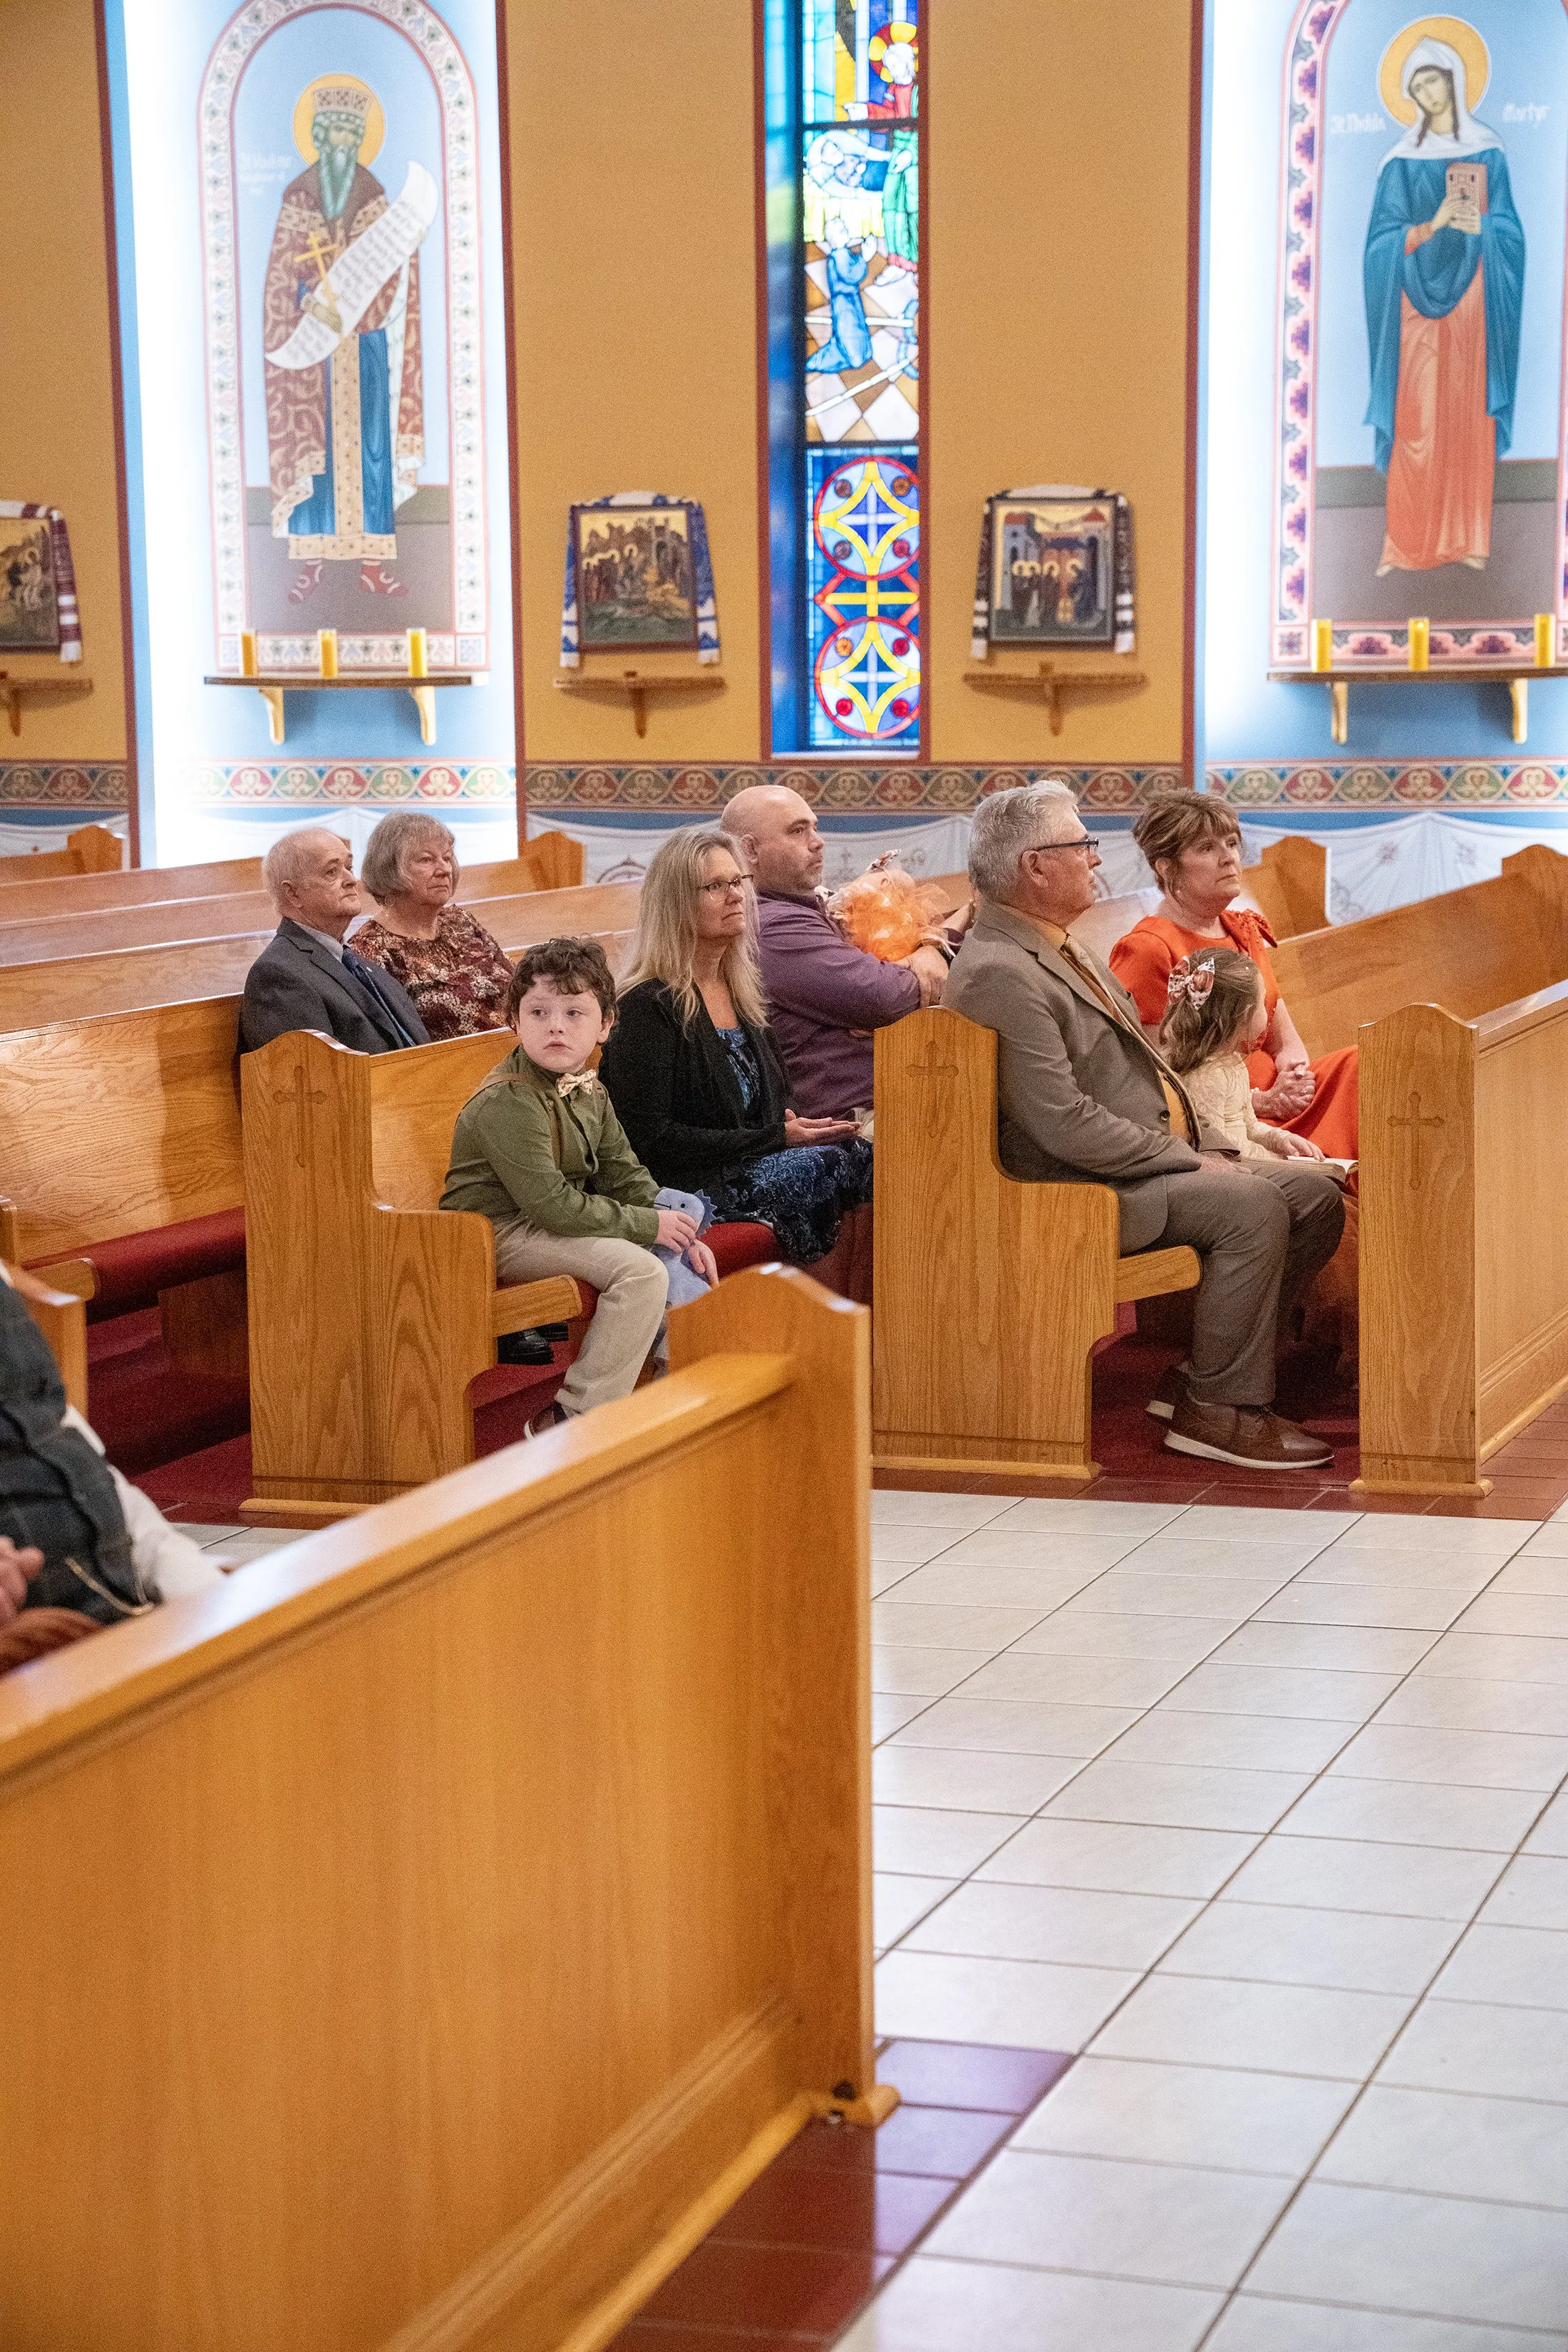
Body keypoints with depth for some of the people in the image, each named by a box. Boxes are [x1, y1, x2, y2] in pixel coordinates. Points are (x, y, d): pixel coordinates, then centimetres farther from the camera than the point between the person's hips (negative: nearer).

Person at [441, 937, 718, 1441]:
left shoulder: (589, 1092, 8)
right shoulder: (509, 1102, -23)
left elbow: (624, 1176, 14)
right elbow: (550, 1204, -27)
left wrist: (684, 1237, 0)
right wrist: (648, 1225, -21)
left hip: (555, 1221, 10)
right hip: (502, 1234, -10)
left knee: (688, 1207, 11)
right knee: (640, 1270, -27)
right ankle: (577, 1416, -23)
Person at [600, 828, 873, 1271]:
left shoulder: (741, 992, 16)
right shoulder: (649, 1006, -9)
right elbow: (651, 1138, -14)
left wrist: (799, 1128, -3)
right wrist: (774, 1139, -15)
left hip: (752, 1168, 8)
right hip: (683, 1185, -8)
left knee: (861, 1154, -20)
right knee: (833, 1163, -29)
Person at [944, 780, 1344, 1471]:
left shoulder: (1057, 948, 16)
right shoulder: (999, 974, -18)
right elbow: (1066, 1124, -24)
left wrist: (1203, 1147, 7)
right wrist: (1188, 1161, -17)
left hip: (1161, 1160, 11)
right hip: (1080, 1191, -11)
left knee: (1315, 1196, 2)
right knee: (1253, 1205, -27)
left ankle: (1203, 1371, 8)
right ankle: (1218, 1411, -15)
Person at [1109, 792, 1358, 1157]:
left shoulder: (1244, 929, 18)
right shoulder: (1147, 951, -7)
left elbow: (1286, 1041, 17)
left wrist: (1292, 1074, -7)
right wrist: (1262, 1103, -14)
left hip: (1271, 1094, 8)